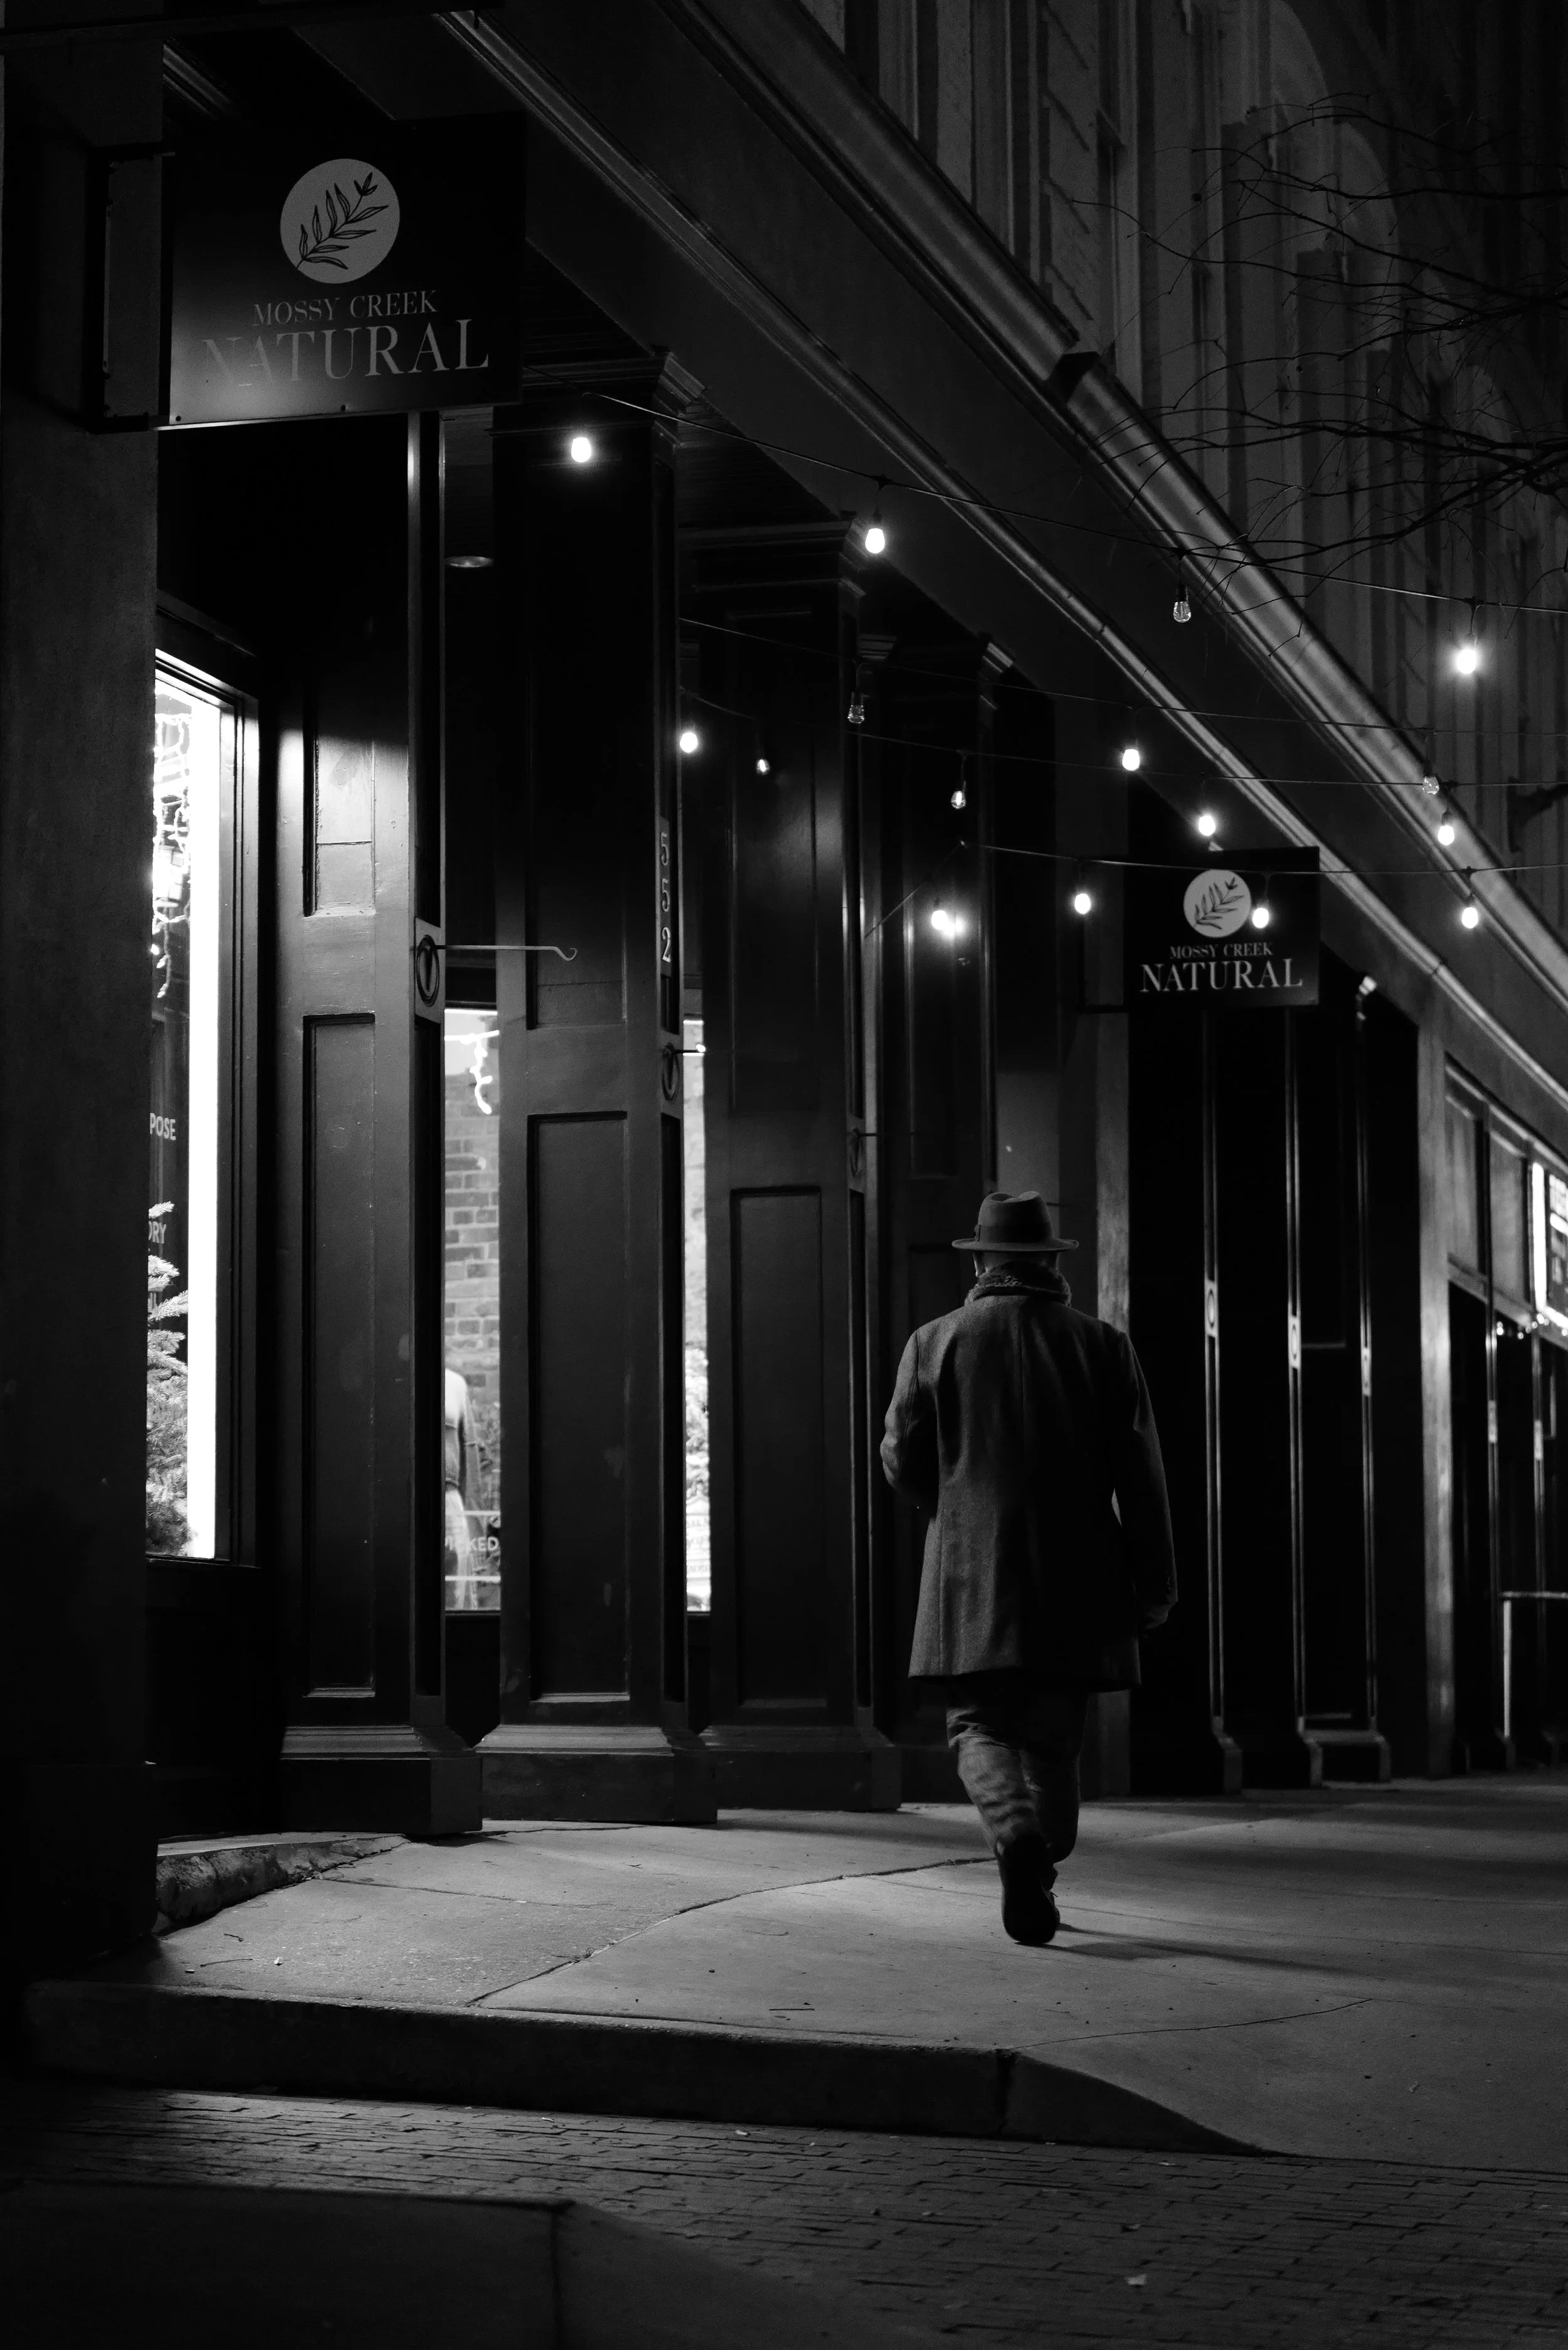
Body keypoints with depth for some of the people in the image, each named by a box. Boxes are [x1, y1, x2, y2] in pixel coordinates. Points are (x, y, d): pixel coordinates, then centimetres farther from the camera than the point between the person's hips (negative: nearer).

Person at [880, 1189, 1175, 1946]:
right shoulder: (1102, 1346, 4)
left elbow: (902, 1463, 6)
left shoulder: (935, 1343, 2)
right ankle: (1039, 1883, 14)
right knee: (1053, 1735, 12)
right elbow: (1140, 1477, 2)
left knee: (979, 1723, 2)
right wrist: (1154, 1583, 7)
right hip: (1075, 1580, 2)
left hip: (973, 1578, -1)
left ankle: (1016, 1834, -26)